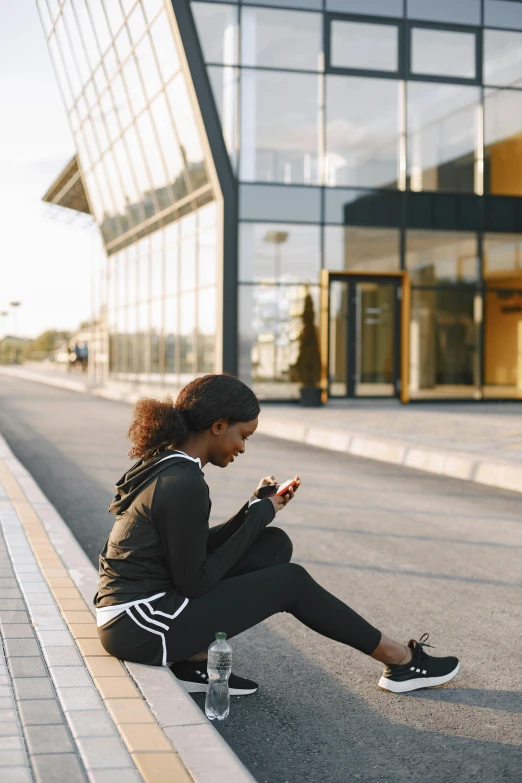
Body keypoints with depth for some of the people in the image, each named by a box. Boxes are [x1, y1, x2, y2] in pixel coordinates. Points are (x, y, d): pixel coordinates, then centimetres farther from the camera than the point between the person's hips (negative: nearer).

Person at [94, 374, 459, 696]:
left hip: (128, 612, 9)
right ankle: (399, 659, 14)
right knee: (290, 581, -1)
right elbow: (194, 583, -16)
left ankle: (196, 662, 5)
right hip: (141, 629, -9)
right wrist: (258, 516, -8)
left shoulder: (164, 464, 8)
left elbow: (198, 554, 14)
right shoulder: (183, 485, -21)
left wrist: (255, 509, 5)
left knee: (275, 544, 7)